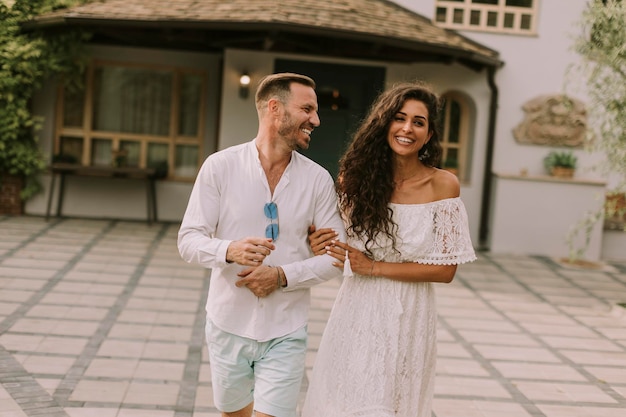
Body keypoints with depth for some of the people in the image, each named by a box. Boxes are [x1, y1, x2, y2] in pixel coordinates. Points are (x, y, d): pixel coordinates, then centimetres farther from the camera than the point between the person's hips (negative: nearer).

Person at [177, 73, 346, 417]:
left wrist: (283, 276, -18)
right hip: (228, 324, 0)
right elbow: (188, 240, -7)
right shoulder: (220, 166, -7)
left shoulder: (318, 179, -3)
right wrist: (230, 250, -27)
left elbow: (335, 256, -2)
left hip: (285, 333, 0)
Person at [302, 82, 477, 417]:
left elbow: (446, 270, -8)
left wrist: (374, 267, -14)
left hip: (407, 317, -1)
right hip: (356, 310, 2)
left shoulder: (443, 185, -9)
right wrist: (319, 242, -11)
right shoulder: (358, 174, -2)